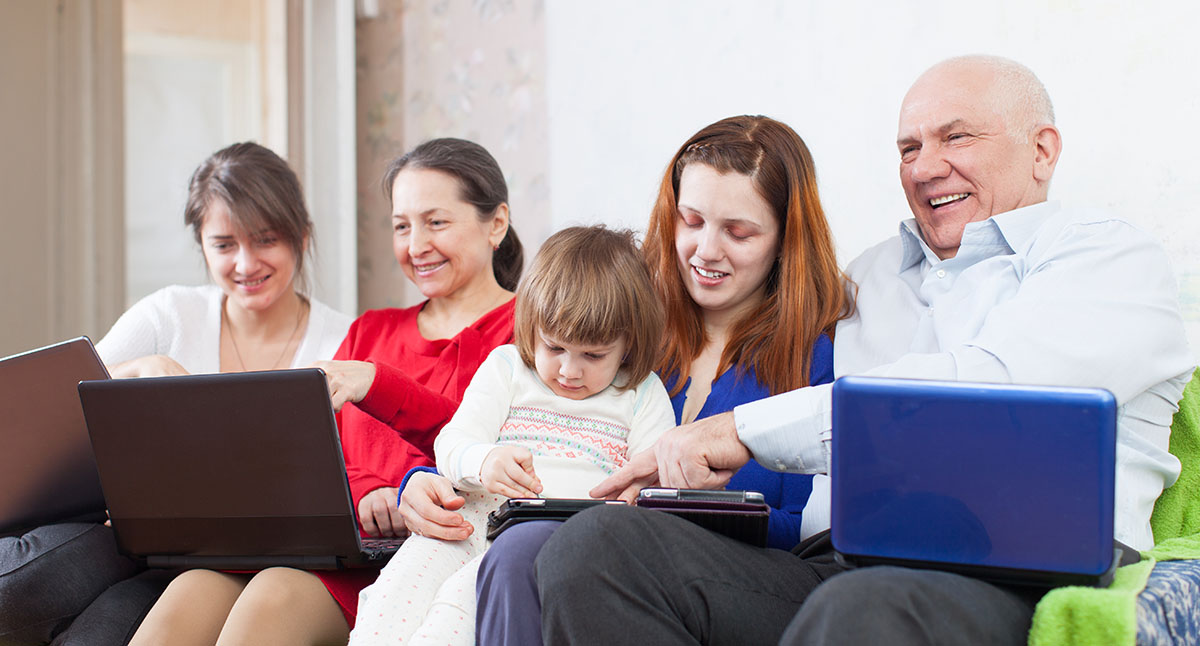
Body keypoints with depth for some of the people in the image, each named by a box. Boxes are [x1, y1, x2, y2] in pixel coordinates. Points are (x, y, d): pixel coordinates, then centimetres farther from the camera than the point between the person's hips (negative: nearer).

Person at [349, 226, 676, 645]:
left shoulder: (642, 395, 17)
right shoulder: (506, 368, 20)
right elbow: (452, 445, 10)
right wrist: (483, 463, -16)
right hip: (482, 514, 3)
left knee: (467, 590, -33)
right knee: (408, 570, -29)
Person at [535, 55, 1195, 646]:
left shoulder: (1113, 256, 8)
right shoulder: (869, 274, 31)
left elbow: (990, 383, -9)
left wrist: (746, 429, -10)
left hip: (1007, 583, -6)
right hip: (829, 568, 6)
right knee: (595, 545, -20)